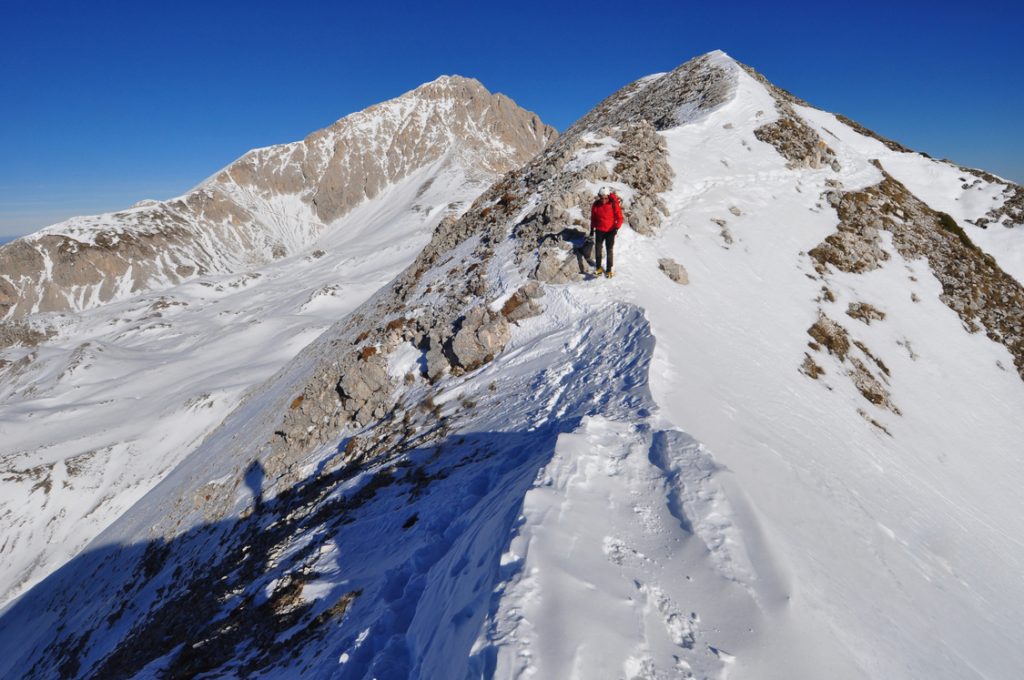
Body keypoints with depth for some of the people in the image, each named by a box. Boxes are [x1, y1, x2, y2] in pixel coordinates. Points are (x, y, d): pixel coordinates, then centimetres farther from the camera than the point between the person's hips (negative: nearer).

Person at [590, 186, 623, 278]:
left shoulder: (614, 204, -13)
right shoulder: (596, 205, -5)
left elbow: (620, 217, -9)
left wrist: (616, 227, -23)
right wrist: (592, 228, 14)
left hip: (610, 231, -2)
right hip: (599, 231, 2)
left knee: (609, 250, 2)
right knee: (598, 249, 4)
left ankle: (609, 270, 13)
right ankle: (599, 268, 18)